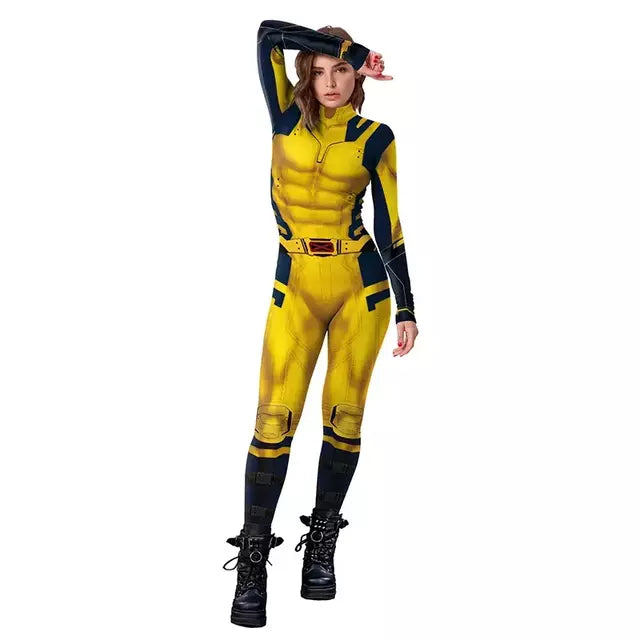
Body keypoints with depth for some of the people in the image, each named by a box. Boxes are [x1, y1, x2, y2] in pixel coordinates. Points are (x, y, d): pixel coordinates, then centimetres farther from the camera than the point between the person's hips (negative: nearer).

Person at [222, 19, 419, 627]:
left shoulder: (375, 137, 4)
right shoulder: (287, 116, 5)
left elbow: (389, 227, 4)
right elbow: (268, 34, -9)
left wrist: (407, 309, 2)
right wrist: (353, 48, -8)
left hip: (362, 285, 1)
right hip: (296, 287, 0)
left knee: (344, 416, 4)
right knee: (275, 418, -8)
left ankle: (321, 543, 22)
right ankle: (252, 560, 4)